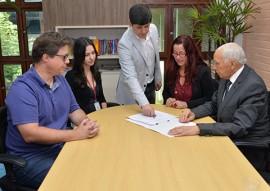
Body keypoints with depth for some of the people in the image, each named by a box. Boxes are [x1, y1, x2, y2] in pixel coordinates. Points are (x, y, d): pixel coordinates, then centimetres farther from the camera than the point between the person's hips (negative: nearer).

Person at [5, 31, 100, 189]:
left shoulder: (61, 79, 8)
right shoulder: (22, 88, -18)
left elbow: (74, 110, 12)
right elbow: (30, 134, -26)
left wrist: (87, 123, -11)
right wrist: (76, 134, -26)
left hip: (60, 147, 7)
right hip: (30, 158, -7)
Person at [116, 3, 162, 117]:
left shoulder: (153, 29, -11)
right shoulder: (124, 43, -28)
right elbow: (130, 76, -33)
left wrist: (158, 77, 14)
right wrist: (143, 103, -41)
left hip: (150, 86, 5)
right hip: (132, 92, -5)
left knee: (151, 116, 17)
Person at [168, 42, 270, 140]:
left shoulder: (254, 86, -25)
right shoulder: (226, 77, 0)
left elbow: (240, 128, -30)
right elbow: (213, 105, 12)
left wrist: (199, 129, -36)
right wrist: (193, 112, -8)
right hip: (227, 134, 7)